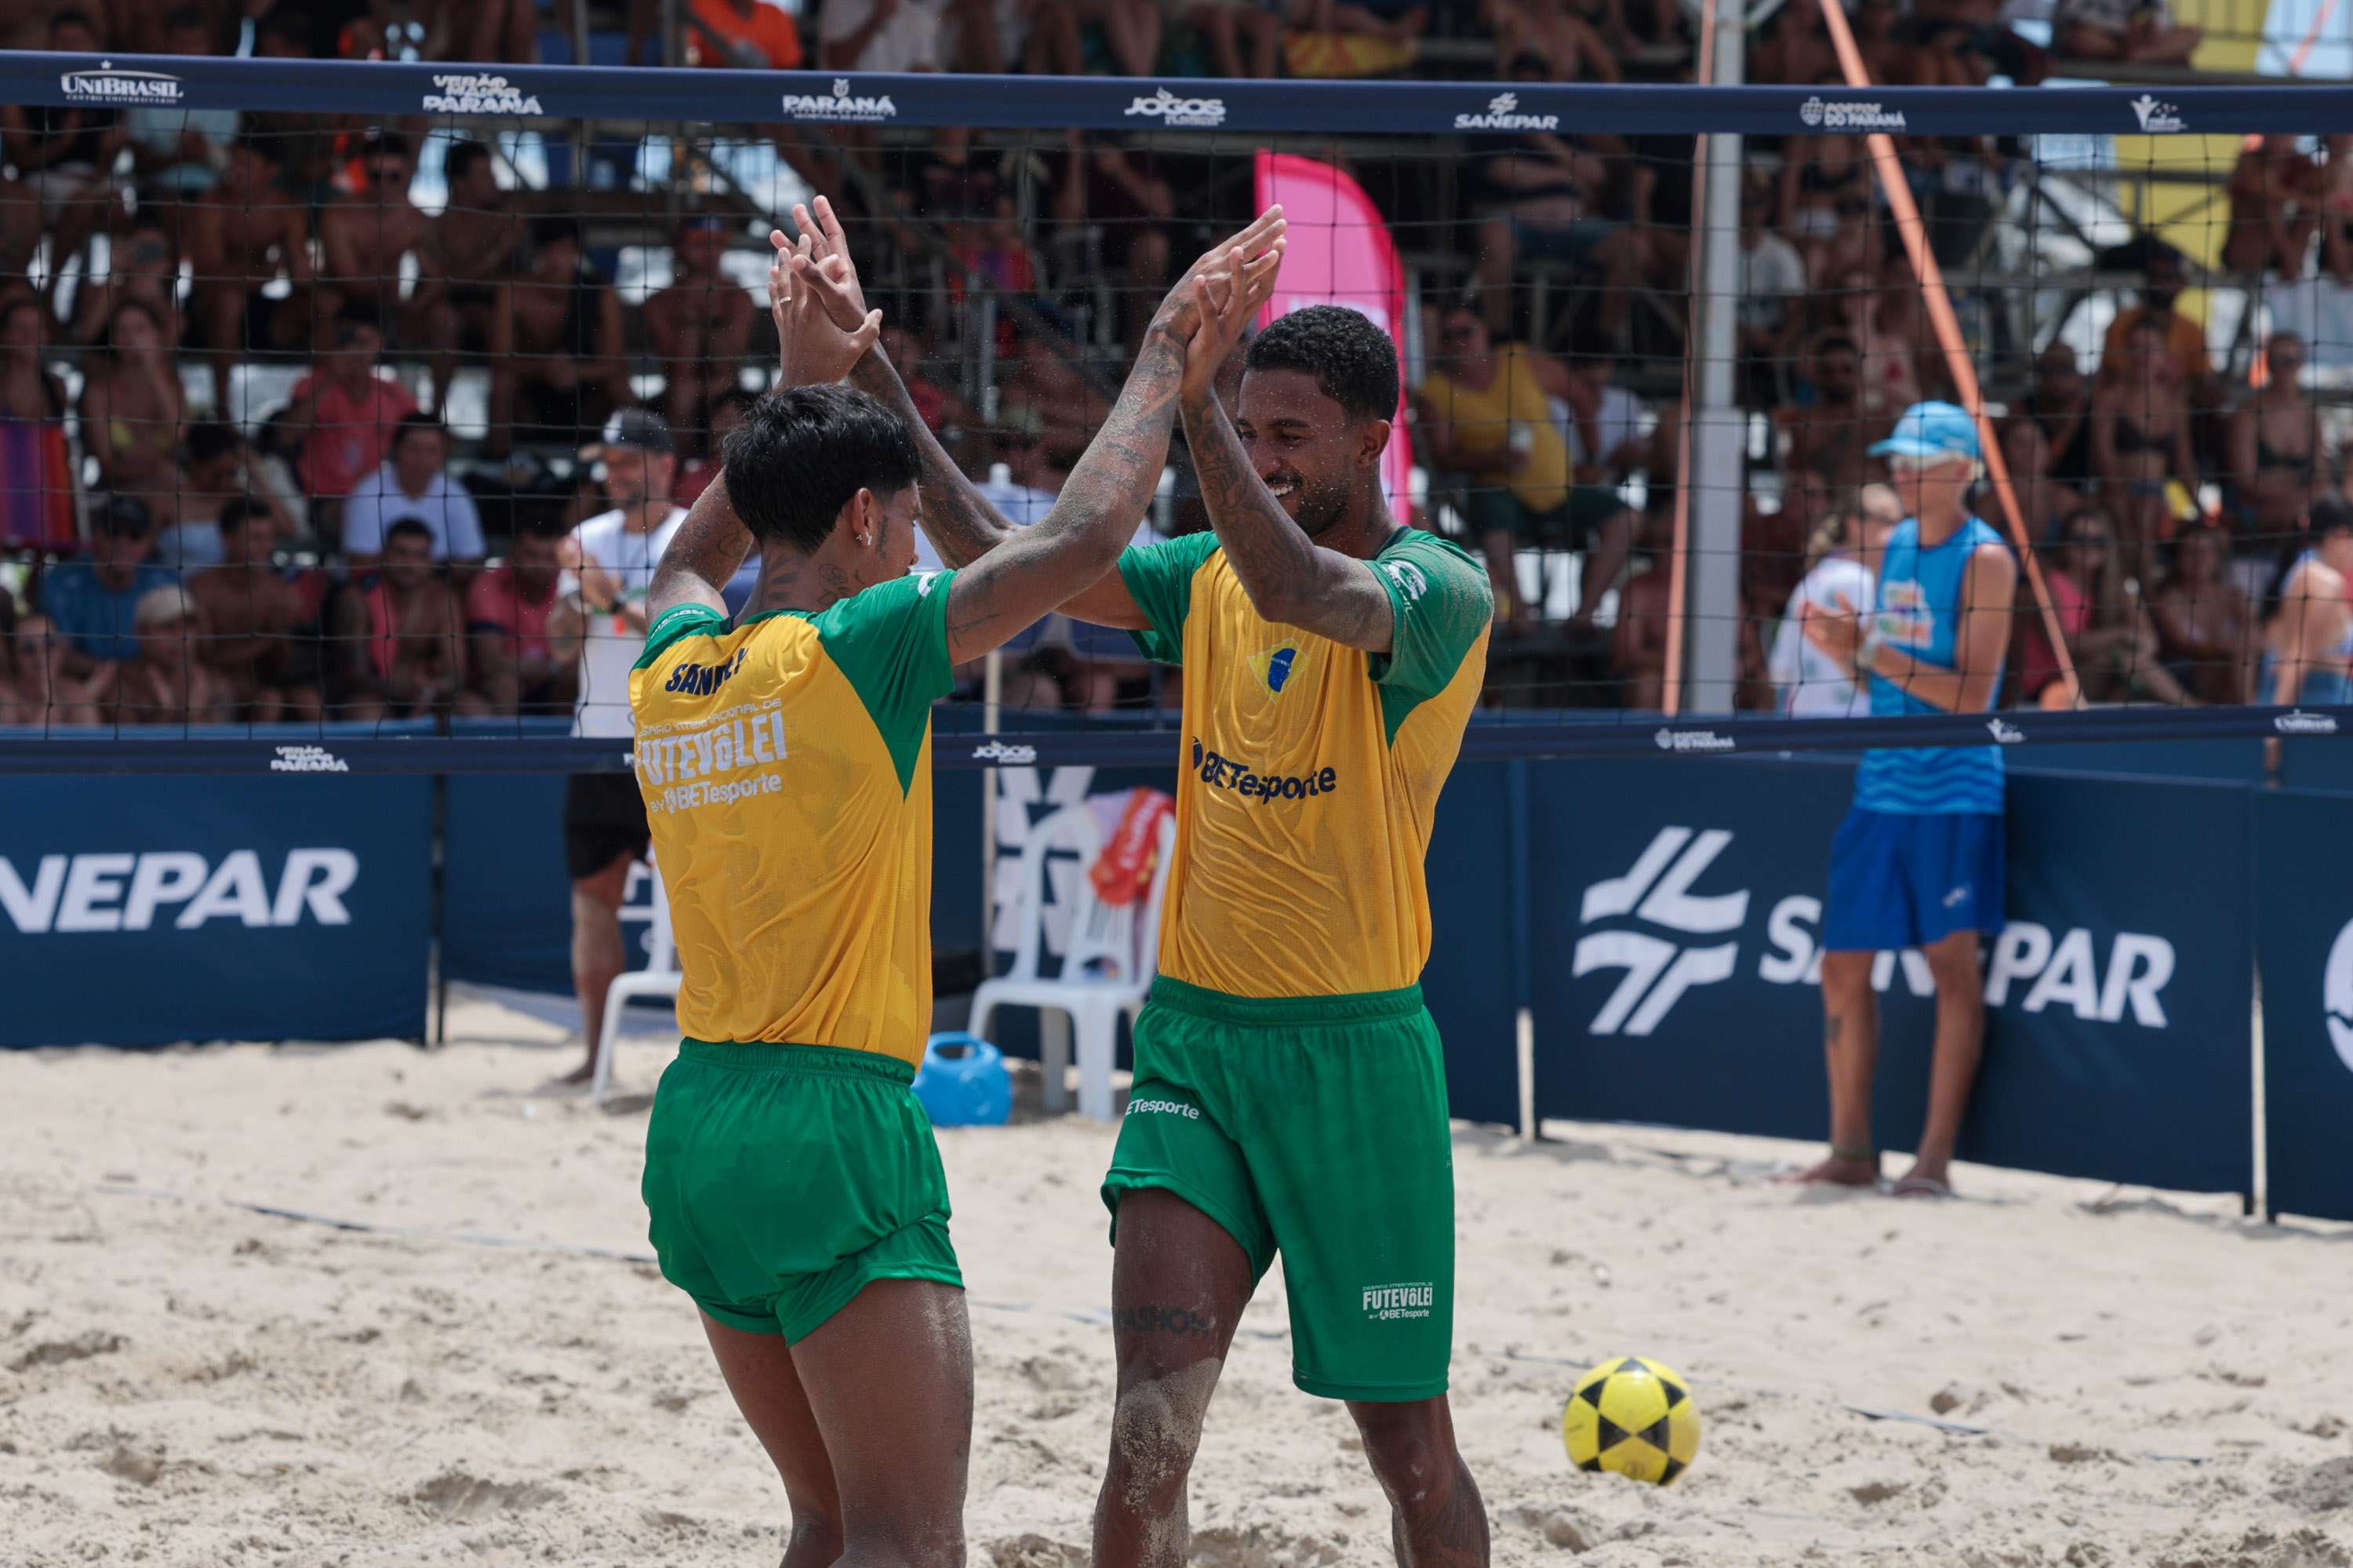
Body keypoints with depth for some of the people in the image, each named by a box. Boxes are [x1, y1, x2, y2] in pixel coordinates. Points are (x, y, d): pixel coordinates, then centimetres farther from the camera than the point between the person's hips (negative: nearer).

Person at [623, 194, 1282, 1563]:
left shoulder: (672, 669, 9)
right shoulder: (854, 652, -11)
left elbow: (696, 555, 34)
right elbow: (1082, 539, -11)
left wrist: (807, 379, 37)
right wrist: (1167, 359, 2)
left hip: (699, 1128, 8)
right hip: (833, 1127, -8)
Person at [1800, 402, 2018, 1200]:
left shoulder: (1983, 558, -9)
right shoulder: (1896, 545, 13)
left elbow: (1971, 694, -16)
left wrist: (1875, 651, -22)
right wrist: (1841, 648, -2)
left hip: (1953, 790, -7)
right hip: (1881, 786, 7)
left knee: (1952, 962, -4)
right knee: (1844, 966, 6)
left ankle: (1935, 1158, -3)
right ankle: (1851, 1150, 15)